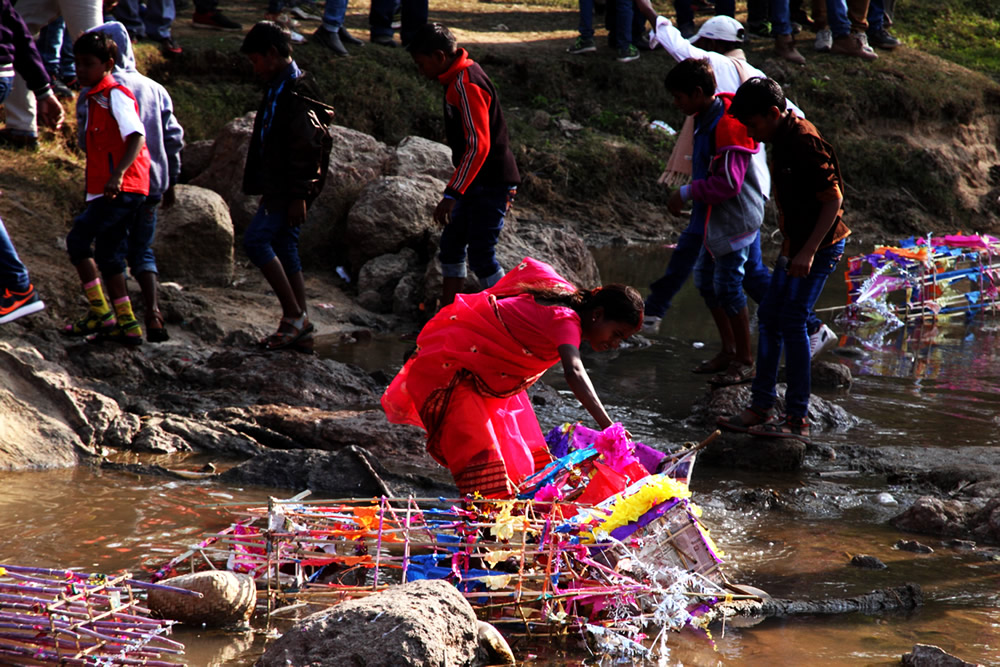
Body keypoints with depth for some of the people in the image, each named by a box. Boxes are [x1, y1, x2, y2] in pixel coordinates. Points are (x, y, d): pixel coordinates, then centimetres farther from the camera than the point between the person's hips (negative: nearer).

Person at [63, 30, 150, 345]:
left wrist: (118, 174, -34)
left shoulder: (115, 96, -11)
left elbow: (136, 137, -22)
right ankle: (127, 324, 11)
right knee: (106, 251, 10)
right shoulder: (94, 98, 18)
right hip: (110, 190, 10)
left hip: (122, 188, -10)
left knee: (78, 239, -13)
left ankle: (100, 312, -10)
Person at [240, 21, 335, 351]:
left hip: (289, 190, -10)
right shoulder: (277, 88, 16)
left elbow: (307, 146, -21)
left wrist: (298, 194, -23)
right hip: (277, 188, 10)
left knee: (255, 239, -14)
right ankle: (300, 329, 12)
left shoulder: (296, 91, -16)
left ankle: (294, 315, -10)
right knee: (284, 249, 9)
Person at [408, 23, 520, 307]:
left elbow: (478, 145, -28)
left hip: (492, 184, -11)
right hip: (479, 183, 11)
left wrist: (452, 194, -28)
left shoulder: (466, 85, -21)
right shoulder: (460, 77, 11)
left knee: (481, 255, -9)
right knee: (452, 243, 14)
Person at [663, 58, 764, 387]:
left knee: (728, 286, -8)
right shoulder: (706, 120, 8)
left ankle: (744, 361, 2)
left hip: (735, 219, -10)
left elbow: (727, 184, -26)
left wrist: (686, 193, -18)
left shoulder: (728, 125, -23)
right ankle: (729, 351, 28)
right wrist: (688, 195, 12)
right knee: (706, 280, 16)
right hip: (715, 219, 10)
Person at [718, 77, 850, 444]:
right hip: (797, 246, 10)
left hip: (819, 247, -10)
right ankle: (761, 407, 18)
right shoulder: (781, 140, 10)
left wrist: (809, 251, -23)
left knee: (792, 322, -11)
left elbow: (833, 199, -21)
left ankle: (797, 419, -8)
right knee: (769, 317, 11)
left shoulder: (805, 144, -20)